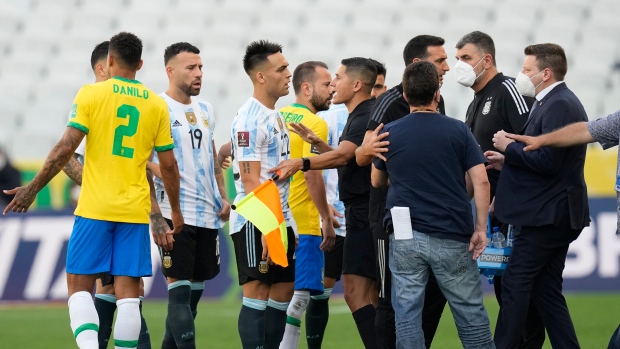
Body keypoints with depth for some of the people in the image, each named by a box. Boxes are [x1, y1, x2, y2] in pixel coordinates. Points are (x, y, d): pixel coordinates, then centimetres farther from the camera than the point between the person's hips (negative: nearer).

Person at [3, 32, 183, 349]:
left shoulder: (91, 94, -2)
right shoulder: (157, 105, 7)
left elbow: (65, 148, -8)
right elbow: (168, 165, 8)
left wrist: (33, 188, -1)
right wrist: (175, 210, 20)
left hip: (95, 208, -2)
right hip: (135, 212, 2)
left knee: (79, 286, 2)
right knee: (128, 293, 2)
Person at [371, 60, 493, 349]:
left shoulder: (389, 133, 3)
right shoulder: (457, 131, -2)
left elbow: (376, 181, 18)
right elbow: (481, 181, -7)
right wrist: (480, 228, -2)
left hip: (405, 236, 1)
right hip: (451, 237, -1)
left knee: (407, 314, 2)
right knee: (470, 312, 8)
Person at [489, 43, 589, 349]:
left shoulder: (559, 106, -17)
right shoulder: (558, 103, 16)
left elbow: (547, 162, -24)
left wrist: (509, 148, -12)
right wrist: (509, 161, 9)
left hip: (548, 214, -11)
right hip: (555, 213, 11)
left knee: (515, 284, -6)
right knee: (546, 290, 11)